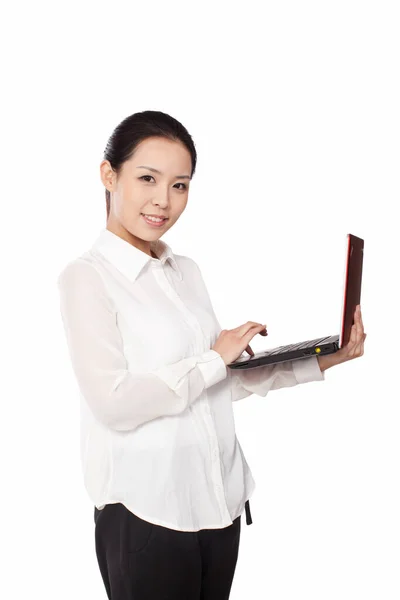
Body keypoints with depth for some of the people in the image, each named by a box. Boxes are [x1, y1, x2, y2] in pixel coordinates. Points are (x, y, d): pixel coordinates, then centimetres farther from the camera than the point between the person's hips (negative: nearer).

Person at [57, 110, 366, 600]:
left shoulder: (186, 270, 10)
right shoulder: (86, 277, -10)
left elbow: (227, 380, 11)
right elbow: (112, 402, -19)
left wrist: (321, 362, 5)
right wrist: (214, 359, -12)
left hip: (220, 499, 6)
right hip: (145, 512, -6)